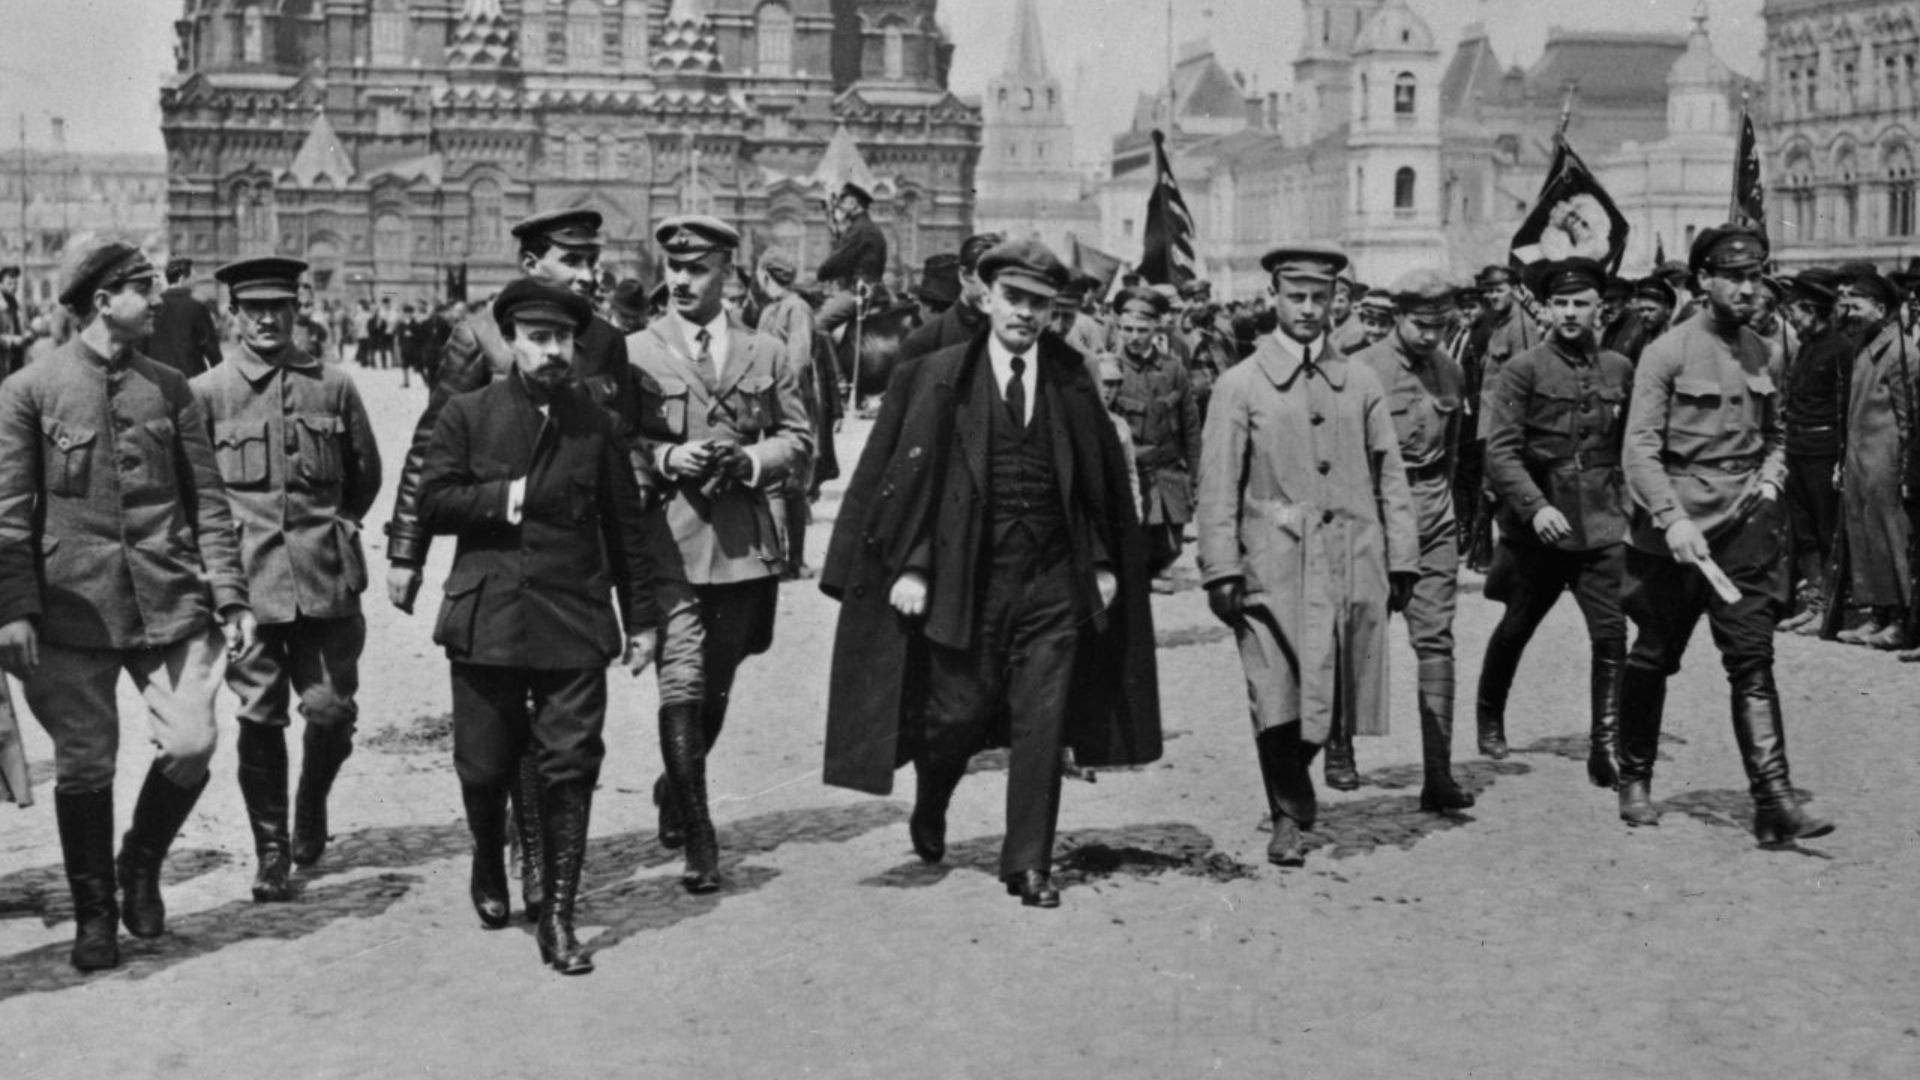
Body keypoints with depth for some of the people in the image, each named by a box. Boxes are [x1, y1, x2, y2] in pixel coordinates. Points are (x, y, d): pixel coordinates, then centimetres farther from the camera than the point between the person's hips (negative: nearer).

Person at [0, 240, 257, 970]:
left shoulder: (170, 389, 9)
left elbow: (207, 500, 9)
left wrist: (229, 596, 2)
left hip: (170, 602, 2)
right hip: (75, 605, -2)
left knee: (191, 747, -7)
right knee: (84, 766, 3)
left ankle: (142, 866, 22)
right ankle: (94, 915, 21)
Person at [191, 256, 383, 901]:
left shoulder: (333, 387, 7)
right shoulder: (206, 393, 1)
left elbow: (366, 475, 17)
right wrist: (224, 539, 6)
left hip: (327, 579, 2)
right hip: (247, 578, -1)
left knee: (332, 712, 1)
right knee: (260, 718, 0)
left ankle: (311, 808, 30)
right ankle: (271, 855, 11)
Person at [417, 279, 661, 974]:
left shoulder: (597, 424, 8)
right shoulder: (466, 416, 5)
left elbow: (627, 527, 10)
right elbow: (433, 504, -1)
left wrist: (642, 619, 9)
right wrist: (502, 497, -13)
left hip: (574, 622, 0)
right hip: (487, 621, 0)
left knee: (570, 769, -5)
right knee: (485, 766, 9)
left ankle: (558, 917, 1)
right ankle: (489, 871, 38)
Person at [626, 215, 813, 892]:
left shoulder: (766, 355, 11)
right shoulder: (634, 354, 3)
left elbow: (799, 440, 11)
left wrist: (748, 462, -8)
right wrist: (665, 457, -14)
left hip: (744, 542, 3)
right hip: (669, 538, -3)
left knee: (717, 687, 14)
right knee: (682, 686, -11)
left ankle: (675, 788, 38)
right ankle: (698, 839, -8)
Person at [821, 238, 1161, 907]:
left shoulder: (1071, 382, 6)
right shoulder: (936, 380, -2)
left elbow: (1104, 478, 12)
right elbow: (902, 476, -4)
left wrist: (1104, 562, 9)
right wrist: (910, 565, -10)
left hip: (1054, 583, 2)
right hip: (967, 581, -2)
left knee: (1042, 728, 1)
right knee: (957, 716, 5)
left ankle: (1029, 866, 12)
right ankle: (929, 812, 37)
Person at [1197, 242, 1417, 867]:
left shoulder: (1360, 382, 13)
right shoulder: (1240, 385, 4)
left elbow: (1390, 478, 13)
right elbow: (1219, 486, 0)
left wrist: (1402, 559, 7)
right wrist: (1220, 571, -7)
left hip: (1352, 567, 3)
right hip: (1274, 568, -2)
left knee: (1331, 695, 3)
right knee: (1277, 701, -7)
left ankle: (1295, 788, 29)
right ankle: (1290, 816, 10)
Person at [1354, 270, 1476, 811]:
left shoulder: (1450, 372, 9)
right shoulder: (1362, 371, -7)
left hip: (1435, 517, 4)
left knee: (1436, 639, -4)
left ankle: (1438, 776, -6)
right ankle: (1339, 750, 28)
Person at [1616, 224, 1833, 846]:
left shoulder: (1758, 352, 11)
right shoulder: (1667, 353, -6)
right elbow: (1640, 448, -12)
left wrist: (1770, 479, 5)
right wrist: (1674, 519, -22)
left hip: (1744, 527, 3)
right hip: (1675, 530, -3)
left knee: (1753, 660, -6)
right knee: (1653, 659, 9)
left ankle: (1774, 802, -12)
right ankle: (1635, 782, 28)